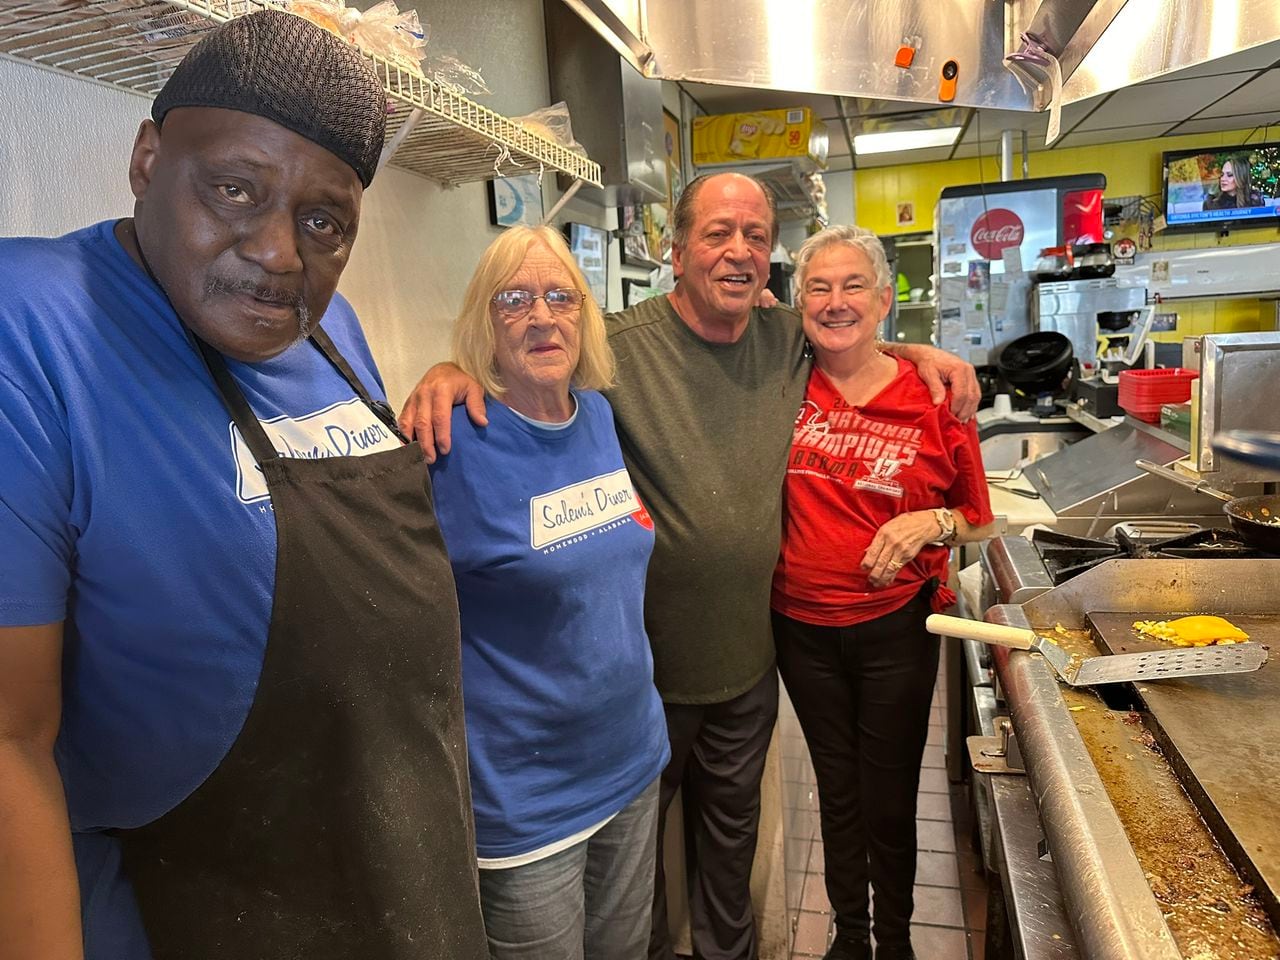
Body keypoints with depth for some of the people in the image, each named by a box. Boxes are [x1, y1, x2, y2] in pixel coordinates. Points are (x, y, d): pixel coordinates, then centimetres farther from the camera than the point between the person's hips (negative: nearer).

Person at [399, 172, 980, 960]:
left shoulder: (789, 341, -2)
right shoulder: (619, 346, -18)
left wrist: (921, 353, 0)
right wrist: (452, 371, -34)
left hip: (749, 654, 5)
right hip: (647, 658, -4)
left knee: (734, 818, 27)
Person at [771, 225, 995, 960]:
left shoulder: (934, 399, -8)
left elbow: (980, 523, 1)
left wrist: (930, 522, -18)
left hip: (895, 630, -1)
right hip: (803, 628, 2)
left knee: (890, 801, 14)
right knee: (837, 790, 20)